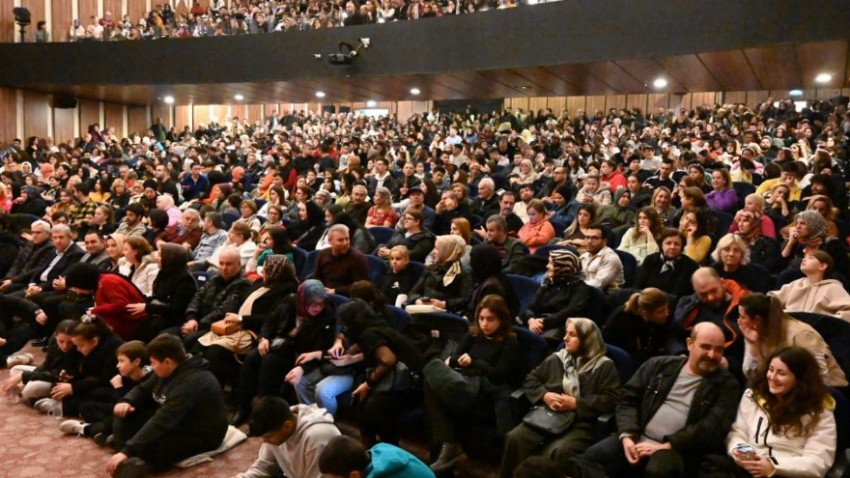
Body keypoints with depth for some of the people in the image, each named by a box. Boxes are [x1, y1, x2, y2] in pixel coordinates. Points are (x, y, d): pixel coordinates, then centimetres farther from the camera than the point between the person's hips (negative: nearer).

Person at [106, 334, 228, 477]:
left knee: (146, 444, -34)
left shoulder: (190, 383, -32)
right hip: (176, 422, 11)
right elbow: (143, 389, 14)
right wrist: (127, 401, -10)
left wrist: (127, 451, -39)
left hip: (201, 435, -10)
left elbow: (162, 421, -37)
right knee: (126, 414, -1)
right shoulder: (168, 371, -1)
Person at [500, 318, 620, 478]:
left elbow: (611, 400, -4)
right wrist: (544, 395, -2)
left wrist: (576, 404, -11)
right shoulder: (556, 358, 19)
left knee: (559, 452, -36)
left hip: (580, 422, -4)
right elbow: (530, 380, 19)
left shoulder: (604, 366, 6)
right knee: (514, 439, -22)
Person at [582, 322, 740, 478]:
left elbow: (713, 428, -7)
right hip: (637, 441, 3)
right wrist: (627, 435, -7)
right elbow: (628, 400, 11)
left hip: (678, 449, -3)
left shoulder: (726, 383, 6)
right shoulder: (658, 366, 14)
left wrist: (666, 446, -15)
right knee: (590, 458, -20)